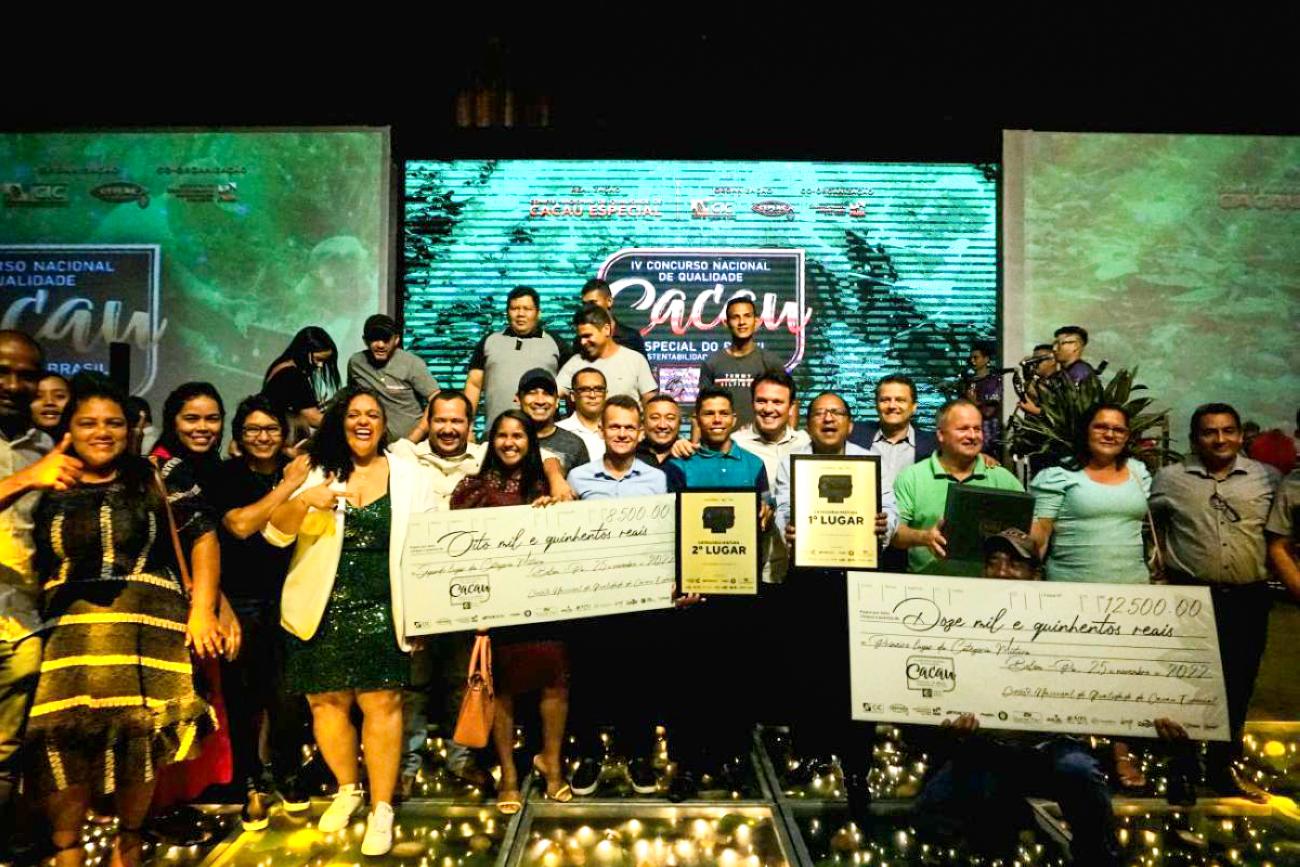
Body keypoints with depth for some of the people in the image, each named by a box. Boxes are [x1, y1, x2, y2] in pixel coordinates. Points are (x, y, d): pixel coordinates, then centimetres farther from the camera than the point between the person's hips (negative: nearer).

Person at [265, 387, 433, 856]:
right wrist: (304, 500, -22)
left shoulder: (409, 474, 5)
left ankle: (382, 808, 8)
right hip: (321, 607, 2)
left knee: (381, 702, -6)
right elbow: (275, 533, -2)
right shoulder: (314, 470, 5)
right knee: (327, 700, 8)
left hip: (381, 609, -1)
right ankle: (347, 789, 32)